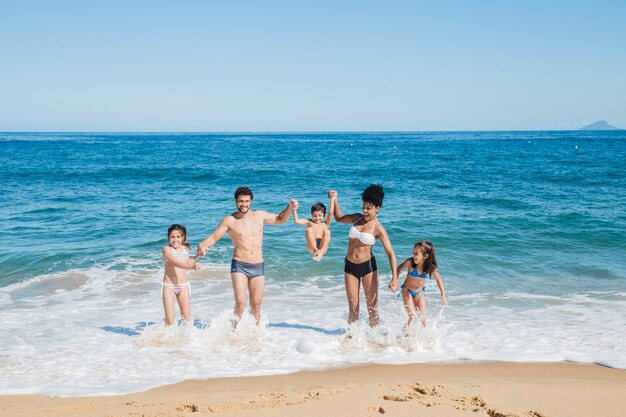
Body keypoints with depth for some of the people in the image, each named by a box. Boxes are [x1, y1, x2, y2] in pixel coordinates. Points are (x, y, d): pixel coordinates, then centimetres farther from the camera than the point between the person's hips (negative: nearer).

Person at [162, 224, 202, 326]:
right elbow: (176, 263, -25)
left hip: (183, 286, 5)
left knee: (187, 318, 3)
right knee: (170, 319, -8)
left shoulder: (185, 249, 8)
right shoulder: (166, 249, -9)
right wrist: (192, 266, -40)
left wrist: (198, 256, 11)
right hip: (169, 286, -4)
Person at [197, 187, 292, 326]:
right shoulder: (230, 220, -3)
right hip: (239, 266, -3)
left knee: (256, 306, 7)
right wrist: (202, 245, -26)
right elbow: (213, 237, -6)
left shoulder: (259, 215, 8)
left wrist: (290, 207, 5)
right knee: (240, 304, -15)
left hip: (258, 267, 3)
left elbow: (281, 219, 22)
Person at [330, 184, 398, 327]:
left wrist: (394, 278, -23)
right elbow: (339, 218, 25)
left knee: (372, 307, 2)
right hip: (350, 267, 4)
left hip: (368, 266, -4)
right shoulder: (357, 218, 4)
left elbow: (390, 253, -15)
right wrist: (335, 200, 12)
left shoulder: (378, 229, -11)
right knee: (353, 308, 5)